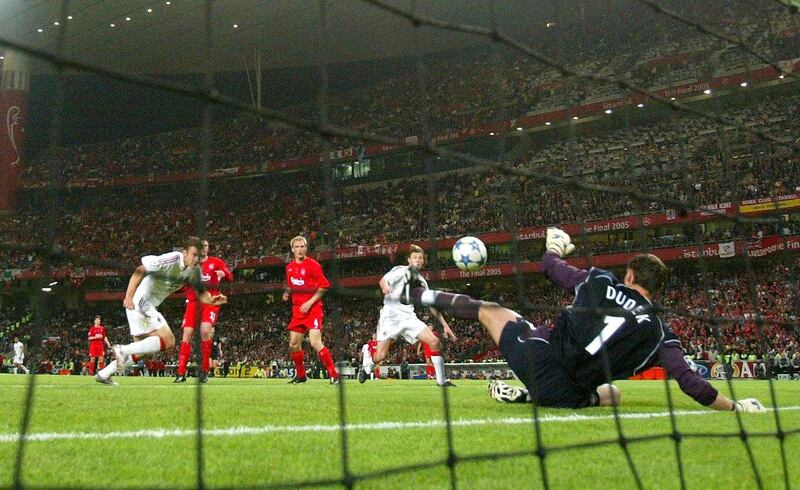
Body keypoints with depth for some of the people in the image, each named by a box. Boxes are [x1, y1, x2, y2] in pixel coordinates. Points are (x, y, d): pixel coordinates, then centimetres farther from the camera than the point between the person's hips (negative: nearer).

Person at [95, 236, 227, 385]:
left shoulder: (195, 270, 3)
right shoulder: (172, 260, -22)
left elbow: (201, 292, 5)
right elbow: (140, 271, -26)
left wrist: (211, 300, -18)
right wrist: (129, 296, -35)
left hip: (149, 306, 10)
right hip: (139, 302, -10)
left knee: (141, 348, 21)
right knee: (168, 341, -17)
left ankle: (104, 374, 30)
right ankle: (123, 350, -14)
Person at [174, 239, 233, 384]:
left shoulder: (216, 262, 7)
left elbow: (230, 278, 0)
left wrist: (224, 273, -22)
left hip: (210, 301, -2)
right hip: (193, 301, 3)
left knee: (205, 331, -22)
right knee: (187, 334, -7)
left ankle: (204, 370, -10)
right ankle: (181, 373, -3)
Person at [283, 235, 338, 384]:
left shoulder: (313, 265, -9)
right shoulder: (289, 267, 10)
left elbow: (324, 286, -10)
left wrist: (310, 302, -16)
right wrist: (287, 293, 3)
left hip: (313, 309, -7)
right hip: (297, 309, 7)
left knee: (315, 342, -18)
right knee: (294, 344, 9)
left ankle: (333, 375, -12)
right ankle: (300, 375, 26)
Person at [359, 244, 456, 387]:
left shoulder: (421, 282, 16)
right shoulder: (400, 270, -1)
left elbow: (432, 306, 18)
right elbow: (383, 280, -20)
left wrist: (445, 325, 10)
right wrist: (385, 286, -45)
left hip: (409, 317, 5)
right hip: (391, 315, -5)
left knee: (435, 342, -10)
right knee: (380, 356, -12)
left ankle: (441, 380, 0)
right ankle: (366, 367, 23)